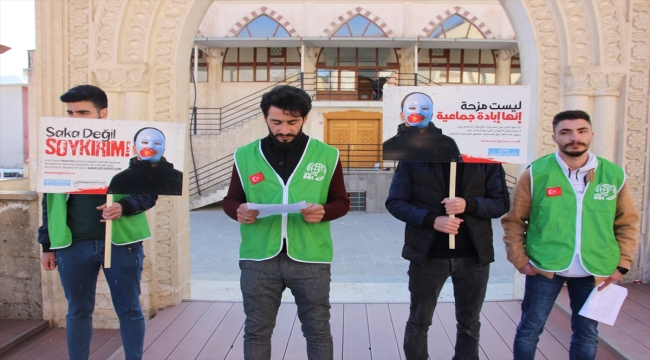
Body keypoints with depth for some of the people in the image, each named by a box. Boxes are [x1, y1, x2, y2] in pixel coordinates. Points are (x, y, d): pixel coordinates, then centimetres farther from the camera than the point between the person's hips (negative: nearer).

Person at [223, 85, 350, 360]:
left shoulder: (326, 155, 1)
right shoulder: (245, 156, 3)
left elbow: (341, 202, 8)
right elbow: (230, 199, 12)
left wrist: (324, 212, -15)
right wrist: (238, 211, -12)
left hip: (310, 259, -1)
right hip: (258, 258, 1)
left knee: (318, 331, 11)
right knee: (256, 331, 14)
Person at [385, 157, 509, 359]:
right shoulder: (413, 158, -5)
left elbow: (501, 203, -1)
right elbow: (395, 202, -6)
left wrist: (469, 205, -21)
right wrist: (431, 220, -21)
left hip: (474, 255, 2)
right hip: (427, 254, -1)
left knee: (469, 322, 16)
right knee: (419, 321, 13)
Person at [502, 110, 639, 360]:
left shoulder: (614, 175, -1)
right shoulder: (536, 173, -8)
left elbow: (627, 222, 8)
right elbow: (513, 221, -3)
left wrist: (622, 264, 3)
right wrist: (519, 260, -7)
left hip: (595, 272, 3)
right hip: (544, 268, -2)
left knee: (587, 335, 17)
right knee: (529, 330, 9)